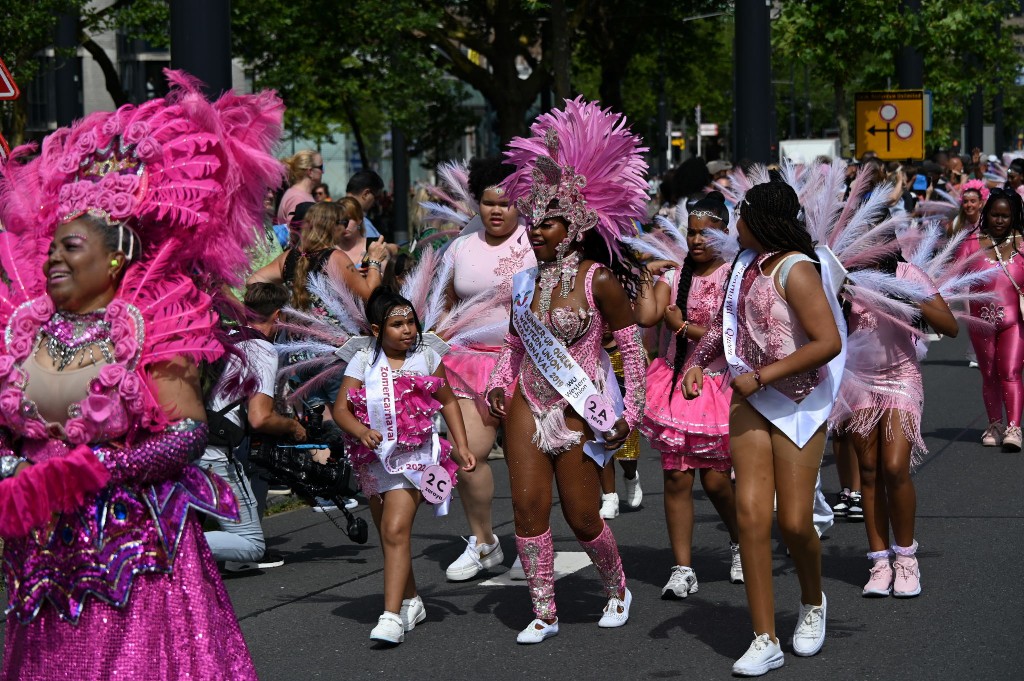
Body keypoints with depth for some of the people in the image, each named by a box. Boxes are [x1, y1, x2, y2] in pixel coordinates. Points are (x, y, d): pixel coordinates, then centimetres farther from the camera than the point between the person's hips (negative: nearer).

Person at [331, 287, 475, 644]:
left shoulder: (427, 357, 1)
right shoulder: (363, 361, -1)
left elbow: (448, 402, 14)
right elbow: (341, 409, -4)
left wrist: (462, 447, 9)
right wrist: (362, 432, -23)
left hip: (414, 454, -3)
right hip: (374, 456, 3)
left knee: (396, 530, -18)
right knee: (387, 534, 13)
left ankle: (392, 615, -23)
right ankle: (411, 601, 33)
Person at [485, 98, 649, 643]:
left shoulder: (598, 280, -9)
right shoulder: (525, 281, 7)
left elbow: (631, 347, -5)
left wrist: (630, 413, -8)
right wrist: (498, 384, 3)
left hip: (579, 412, -5)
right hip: (528, 408, 5)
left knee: (582, 516, 2)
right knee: (528, 509, -3)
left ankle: (616, 588, 30)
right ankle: (543, 613, 7)